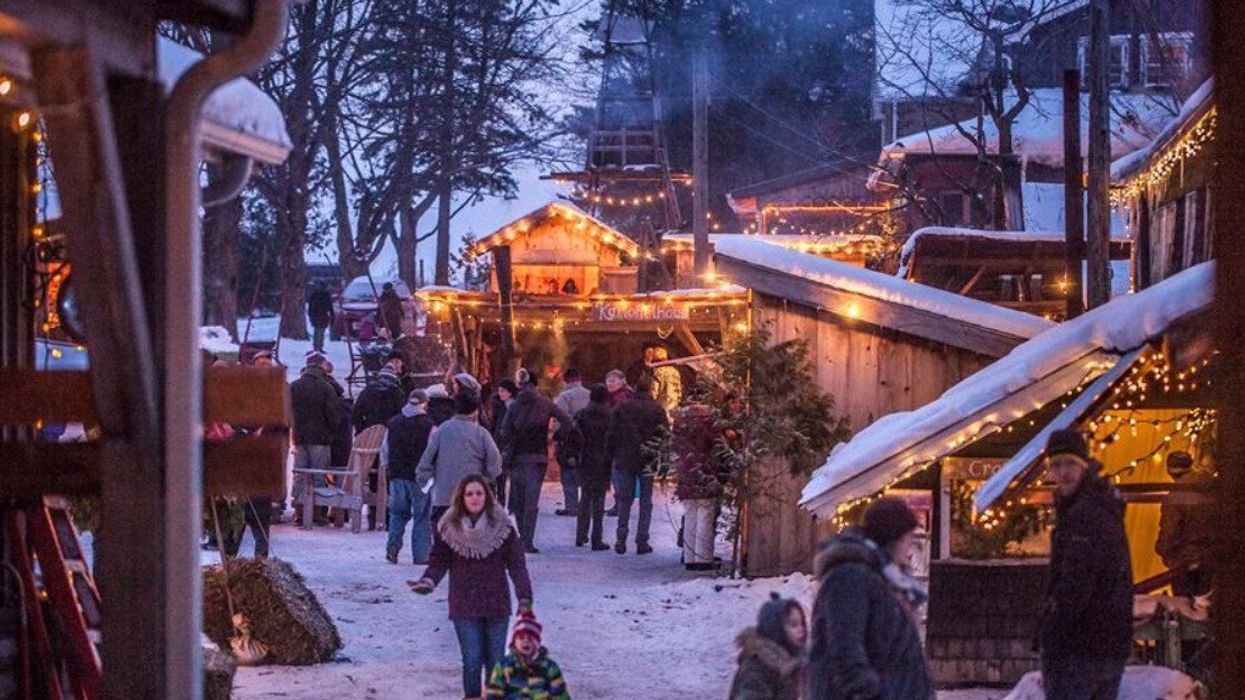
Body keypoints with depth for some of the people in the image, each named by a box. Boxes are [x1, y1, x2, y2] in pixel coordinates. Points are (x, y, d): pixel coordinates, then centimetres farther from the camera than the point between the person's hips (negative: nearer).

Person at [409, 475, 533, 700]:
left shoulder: (502, 525, -4)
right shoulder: (449, 527, -3)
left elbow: (516, 563, -2)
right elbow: (438, 562, 2)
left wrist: (524, 597, -9)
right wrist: (428, 582, -18)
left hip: (497, 605, 1)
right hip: (464, 607, -1)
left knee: (495, 660, 5)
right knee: (472, 661, -5)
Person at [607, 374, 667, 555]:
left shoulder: (623, 407, -1)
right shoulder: (656, 410, -6)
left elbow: (612, 433, -1)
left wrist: (614, 455, 8)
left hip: (625, 459, 1)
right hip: (647, 462, -1)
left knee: (625, 499, 10)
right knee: (645, 501, 6)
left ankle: (621, 540, 2)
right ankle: (642, 542, 2)